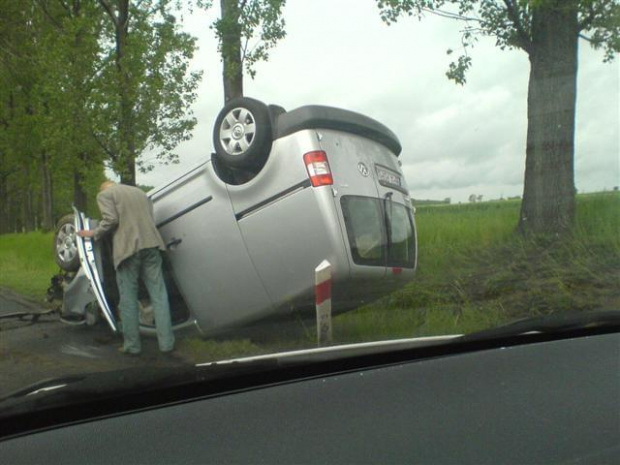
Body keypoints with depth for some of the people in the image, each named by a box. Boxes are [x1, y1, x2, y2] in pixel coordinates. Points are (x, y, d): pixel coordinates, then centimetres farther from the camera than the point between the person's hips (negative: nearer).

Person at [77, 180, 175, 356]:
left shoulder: (104, 194, 8)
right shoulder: (139, 192, 25)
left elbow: (111, 220, -6)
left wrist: (93, 233, 8)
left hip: (127, 248, -4)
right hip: (150, 245, 4)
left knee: (128, 300, 5)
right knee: (159, 296, 5)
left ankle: (132, 345, 10)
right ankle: (166, 342, 6)